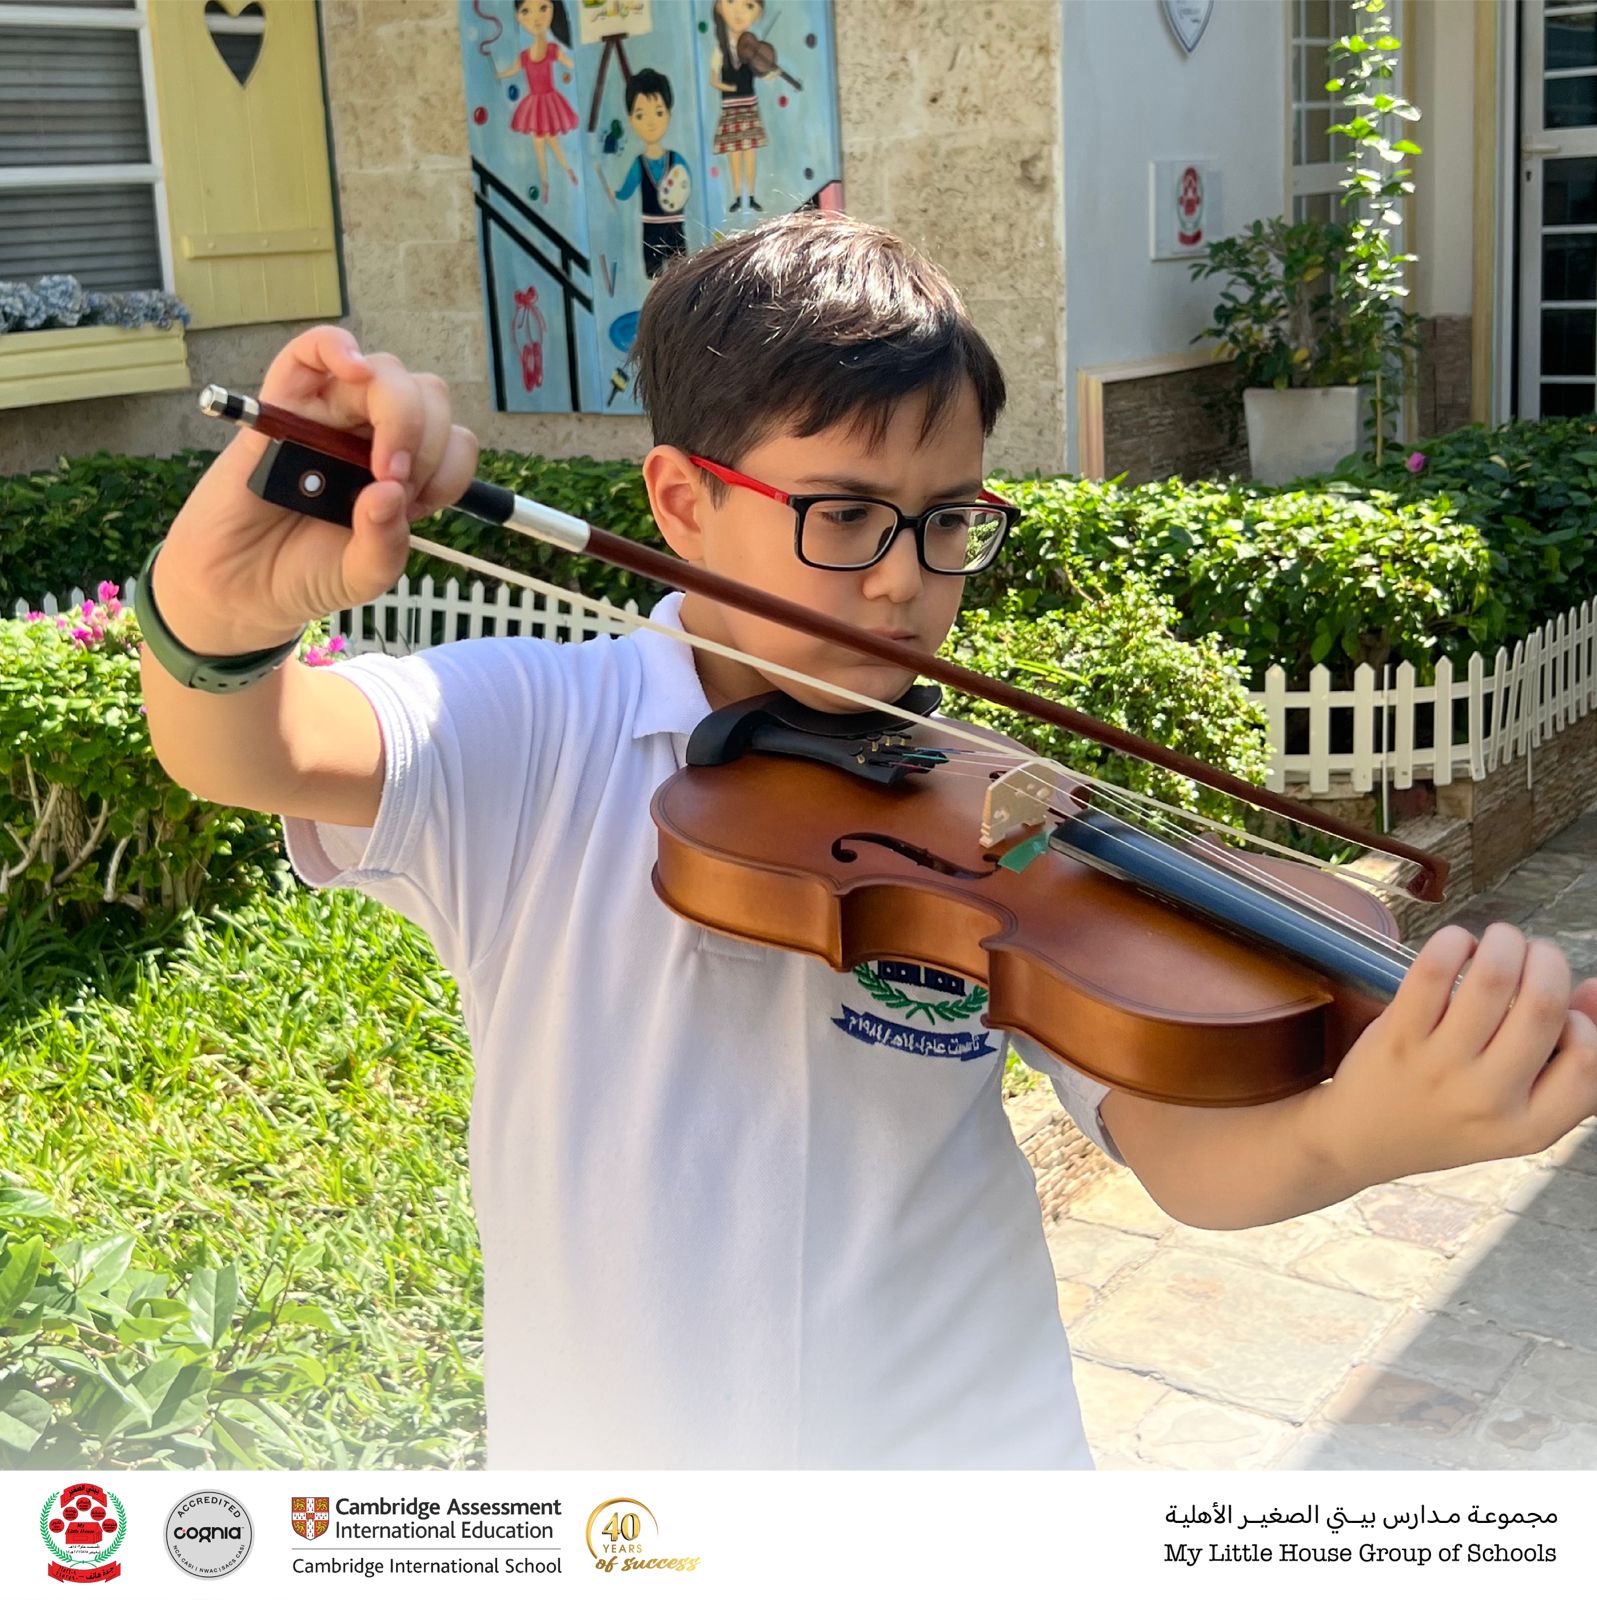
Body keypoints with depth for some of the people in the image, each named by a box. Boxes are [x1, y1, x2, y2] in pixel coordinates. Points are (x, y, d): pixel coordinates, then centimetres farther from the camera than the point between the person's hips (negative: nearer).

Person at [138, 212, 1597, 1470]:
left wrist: (1359, 1135, -39)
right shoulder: (521, 744, -11)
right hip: (597, 1448, 0)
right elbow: (243, 755, -27)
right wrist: (217, 623, -50)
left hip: (967, 1442, 1)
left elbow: (1185, 1150, -17)